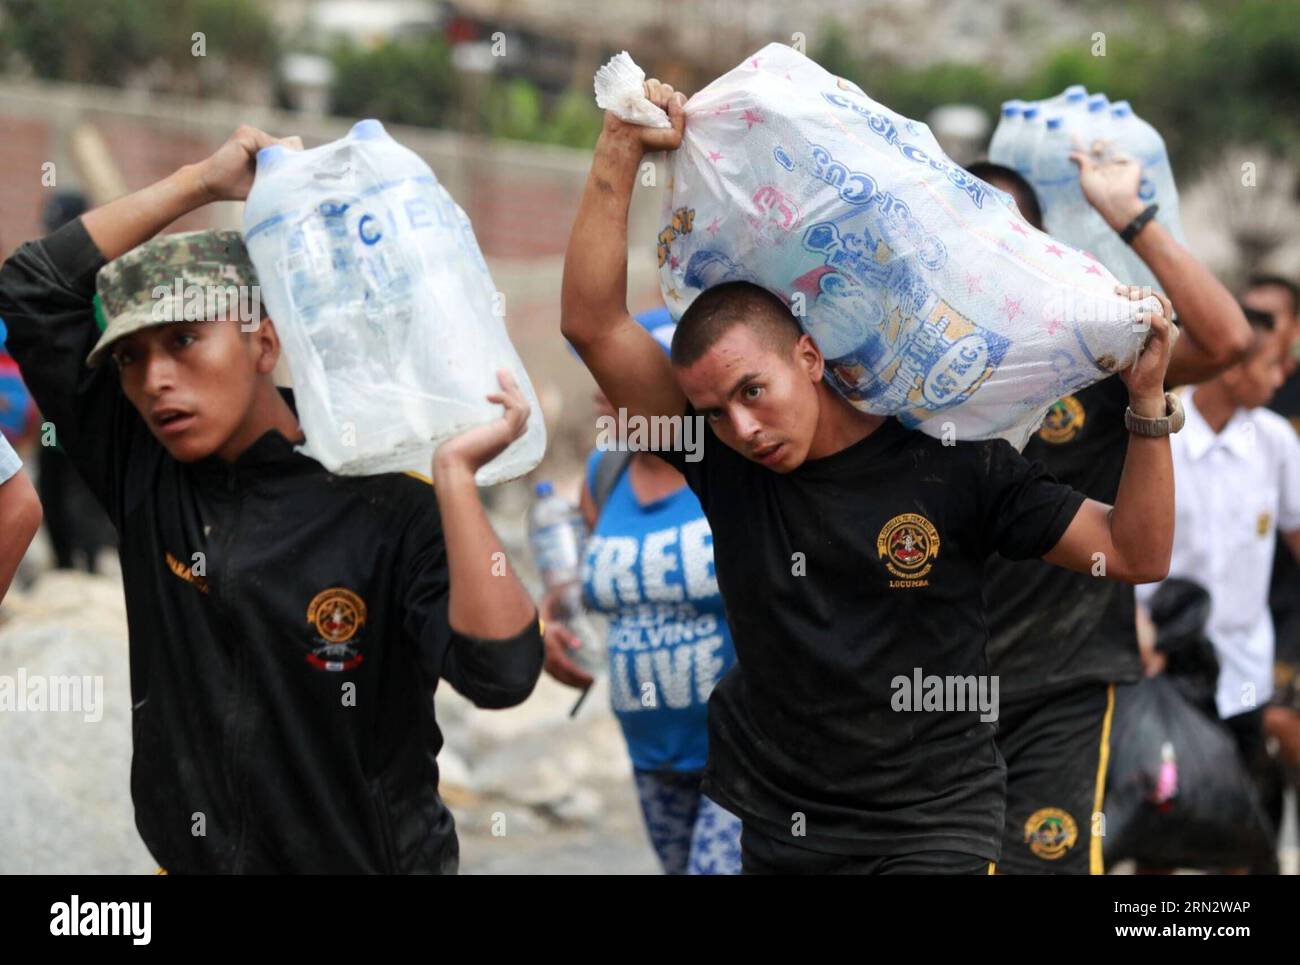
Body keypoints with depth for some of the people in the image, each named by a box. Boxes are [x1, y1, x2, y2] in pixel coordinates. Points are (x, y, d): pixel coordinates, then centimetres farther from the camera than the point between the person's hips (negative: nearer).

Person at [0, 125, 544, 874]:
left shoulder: (389, 510, -14)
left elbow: (499, 672, -27)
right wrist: (202, 182, -4)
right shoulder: (142, 480, -2)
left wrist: (456, 476, -29)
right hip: (190, 855, 4)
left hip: (376, 857, -4)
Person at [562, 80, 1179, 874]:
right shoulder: (727, 466, -4)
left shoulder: (953, 465, -8)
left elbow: (1137, 555, -5)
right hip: (771, 828, 3)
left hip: (932, 829, -3)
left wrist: (1148, 399, -16)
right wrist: (621, 152, -16)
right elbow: (593, 323, -11)